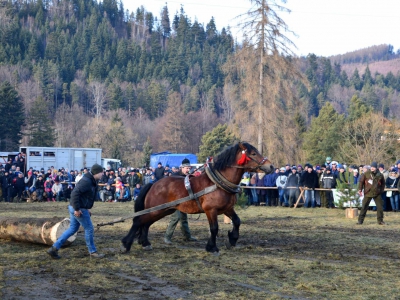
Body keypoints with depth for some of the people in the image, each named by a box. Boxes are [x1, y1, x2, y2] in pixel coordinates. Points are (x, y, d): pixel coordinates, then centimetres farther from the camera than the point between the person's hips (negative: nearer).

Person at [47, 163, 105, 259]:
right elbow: (75, 193, -28)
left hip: (79, 208, 10)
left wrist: (87, 208, 18)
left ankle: (54, 248, 14)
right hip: (79, 209, -10)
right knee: (89, 229, 1)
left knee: (72, 229, 14)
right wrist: (77, 209, -26)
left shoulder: (91, 181, 12)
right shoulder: (86, 181, -20)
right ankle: (93, 252, 15)